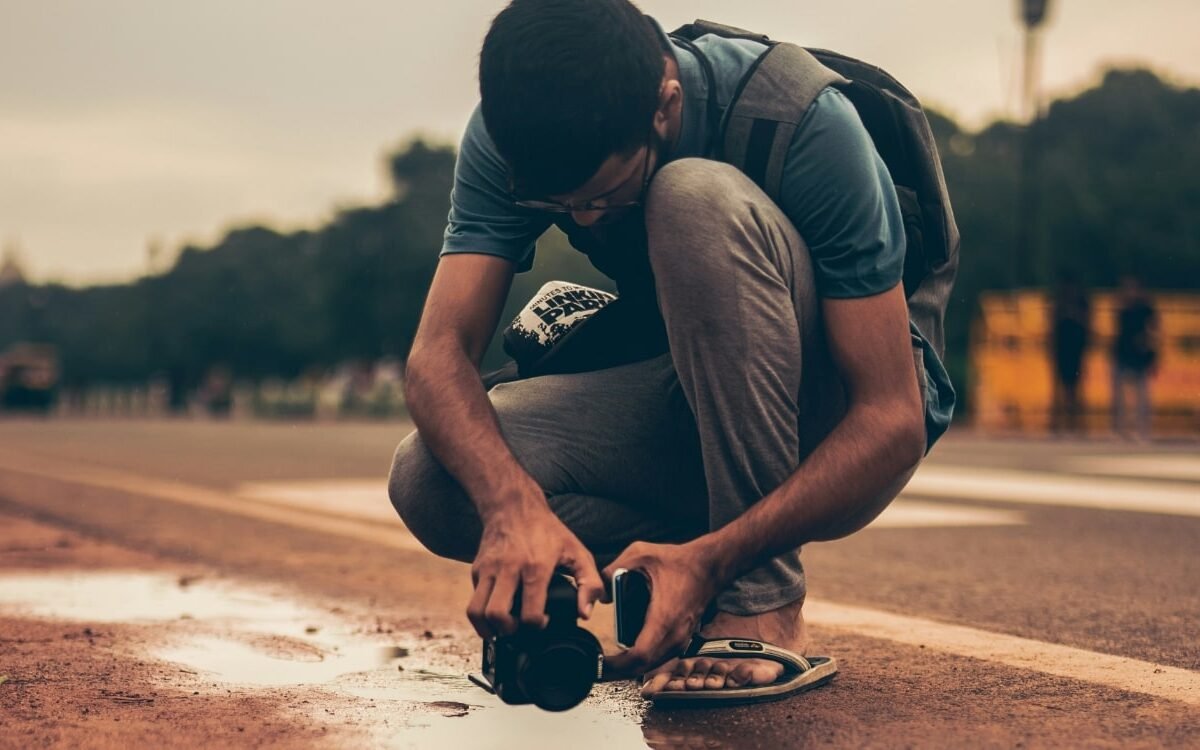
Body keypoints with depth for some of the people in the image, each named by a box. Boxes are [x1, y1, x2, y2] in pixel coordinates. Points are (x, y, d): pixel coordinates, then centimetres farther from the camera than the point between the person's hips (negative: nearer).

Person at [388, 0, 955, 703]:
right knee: (428, 481, -22)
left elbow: (894, 422, -28)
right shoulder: (513, 137, -15)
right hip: (692, 412, 4)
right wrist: (512, 501, -43)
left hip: (840, 431, -4)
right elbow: (439, 353, -22)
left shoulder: (806, 122, -27)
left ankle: (765, 606, -26)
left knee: (696, 199, -33)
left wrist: (711, 559, -39)